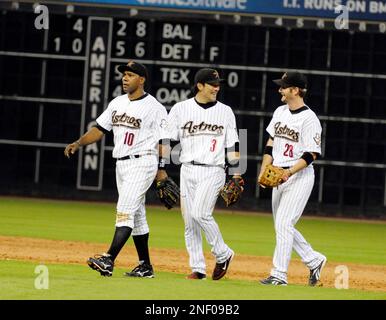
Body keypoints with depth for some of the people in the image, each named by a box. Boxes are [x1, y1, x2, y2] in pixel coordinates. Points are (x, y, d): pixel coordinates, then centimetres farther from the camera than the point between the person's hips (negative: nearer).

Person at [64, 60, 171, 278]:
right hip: (121, 165, 8)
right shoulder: (117, 103, 12)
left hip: (142, 163, -8)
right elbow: (100, 129, 12)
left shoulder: (154, 108, -9)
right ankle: (145, 267, 17)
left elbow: (164, 141, -8)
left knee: (125, 211, -17)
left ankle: (109, 260, -26)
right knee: (136, 216, 11)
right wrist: (78, 143, -1)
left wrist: (162, 169, -14)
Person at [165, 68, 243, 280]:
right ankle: (198, 268, 9)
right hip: (187, 170, 3)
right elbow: (167, 141, 4)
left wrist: (237, 175, 0)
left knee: (200, 213, -19)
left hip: (213, 171, -2)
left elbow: (233, 146, 8)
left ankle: (223, 254, -2)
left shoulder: (225, 112, 7)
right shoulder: (180, 109, 5)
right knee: (189, 220, 2)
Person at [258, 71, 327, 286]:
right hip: (279, 177, 9)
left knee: (283, 224, -13)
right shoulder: (280, 112, 10)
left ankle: (279, 274, -9)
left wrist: (290, 172, -26)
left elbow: (312, 154, -17)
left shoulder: (309, 119, -15)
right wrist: (264, 170, 6)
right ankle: (314, 260, 26)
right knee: (282, 226, 12)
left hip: (299, 177, -9)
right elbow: (271, 142, 16)